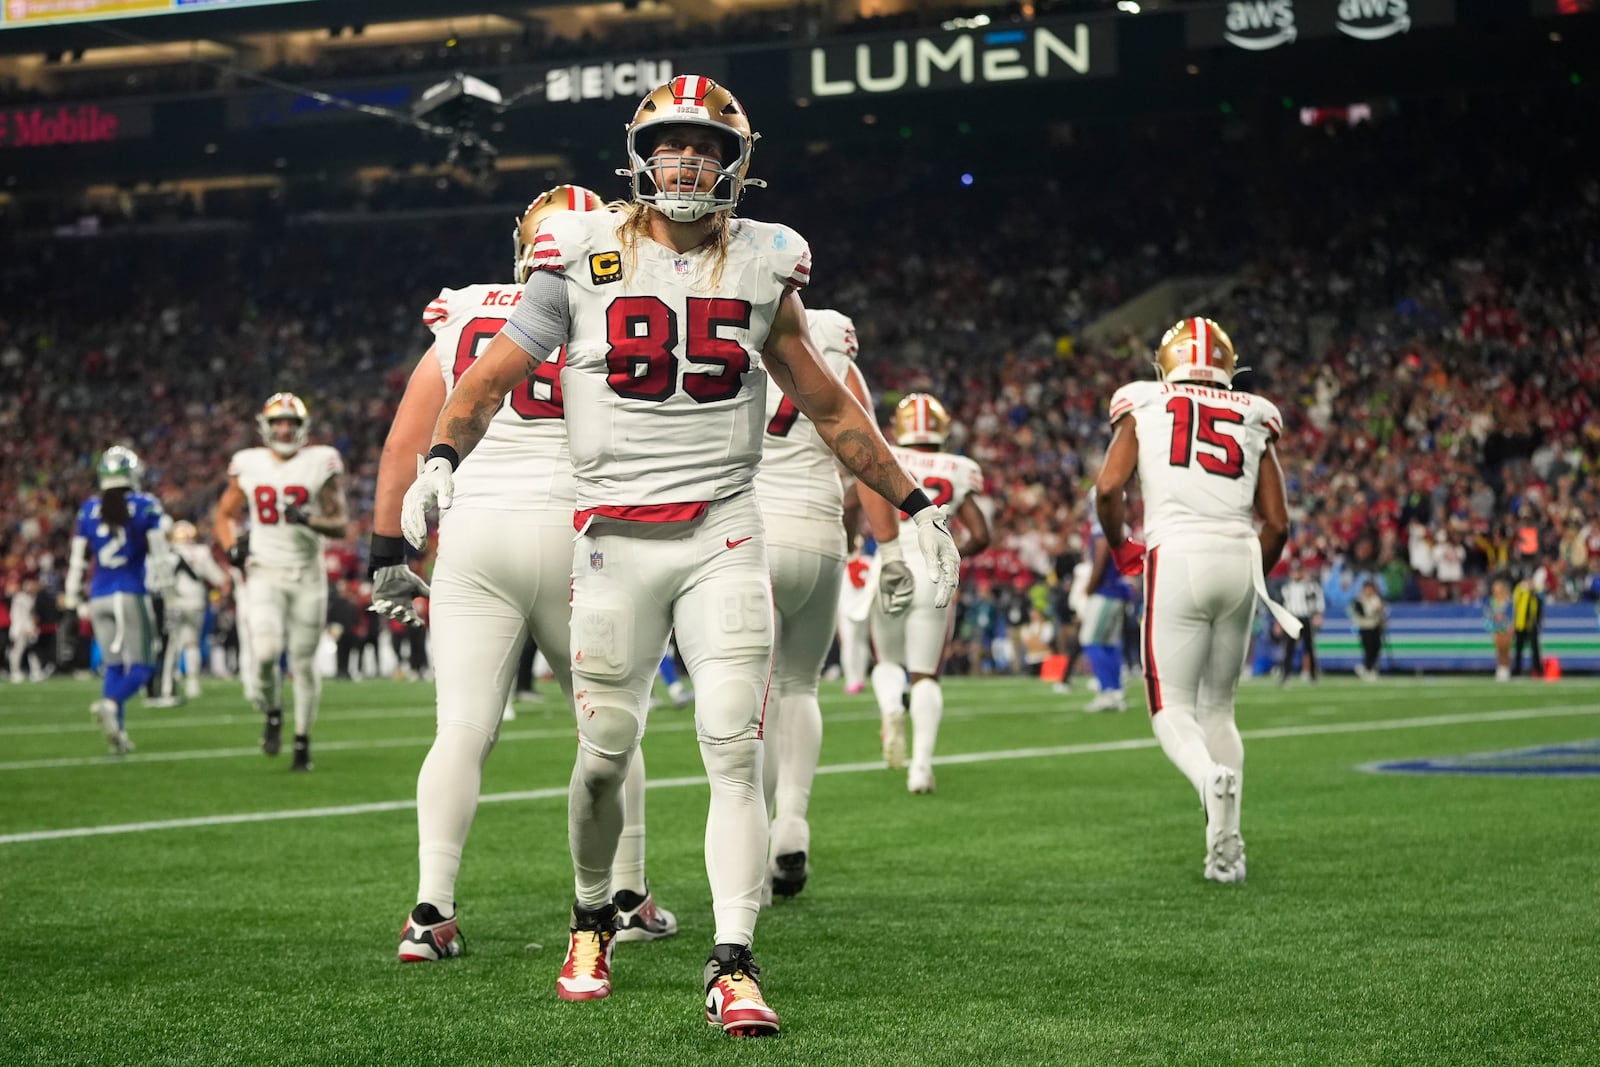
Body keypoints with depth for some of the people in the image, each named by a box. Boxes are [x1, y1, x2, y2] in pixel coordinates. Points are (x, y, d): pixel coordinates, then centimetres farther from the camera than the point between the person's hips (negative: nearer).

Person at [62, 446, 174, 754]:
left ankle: (117, 731, 4)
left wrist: (71, 598, 16)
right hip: (131, 595, -4)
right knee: (140, 665, 0)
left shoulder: (88, 510, 7)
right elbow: (158, 553, -3)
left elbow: (77, 557, 9)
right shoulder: (145, 506, -2)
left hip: (99, 598, 4)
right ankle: (109, 704, -28)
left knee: (114, 665, 12)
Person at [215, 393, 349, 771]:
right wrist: (231, 546, -3)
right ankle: (272, 715, 9)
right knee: (265, 652, -19)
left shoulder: (321, 463, -2)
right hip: (266, 573, 0)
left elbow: (341, 524, -2)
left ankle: (303, 741, 20)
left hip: (308, 574, 0)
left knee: (303, 661, 4)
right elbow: (225, 515, 17)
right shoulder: (248, 465, 4)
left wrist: (309, 520, -22)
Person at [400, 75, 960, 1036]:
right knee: (606, 755, 5)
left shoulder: (761, 268, 7)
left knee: (735, 751, -10)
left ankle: (734, 967, -11)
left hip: (723, 538, 1)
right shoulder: (585, 255, 2)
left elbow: (829, 404, 16)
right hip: (615, 540, 0)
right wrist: (443, 457, -2)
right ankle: (593, 918, 31)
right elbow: (495, 376, 10)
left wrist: (914, 502, 17)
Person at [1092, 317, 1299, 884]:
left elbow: (1107, 488, -4)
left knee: (1172, 709, 2)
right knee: (1219, 707, 15)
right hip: (1239, 557, 3)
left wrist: (1118, 546, 14)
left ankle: (1210, 776, -32)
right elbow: (1277, 523, 11)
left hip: (1177, 557, -3)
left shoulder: (1143, 408, 10)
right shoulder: (1255, 420, 16)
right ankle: (1225, 848, 7)